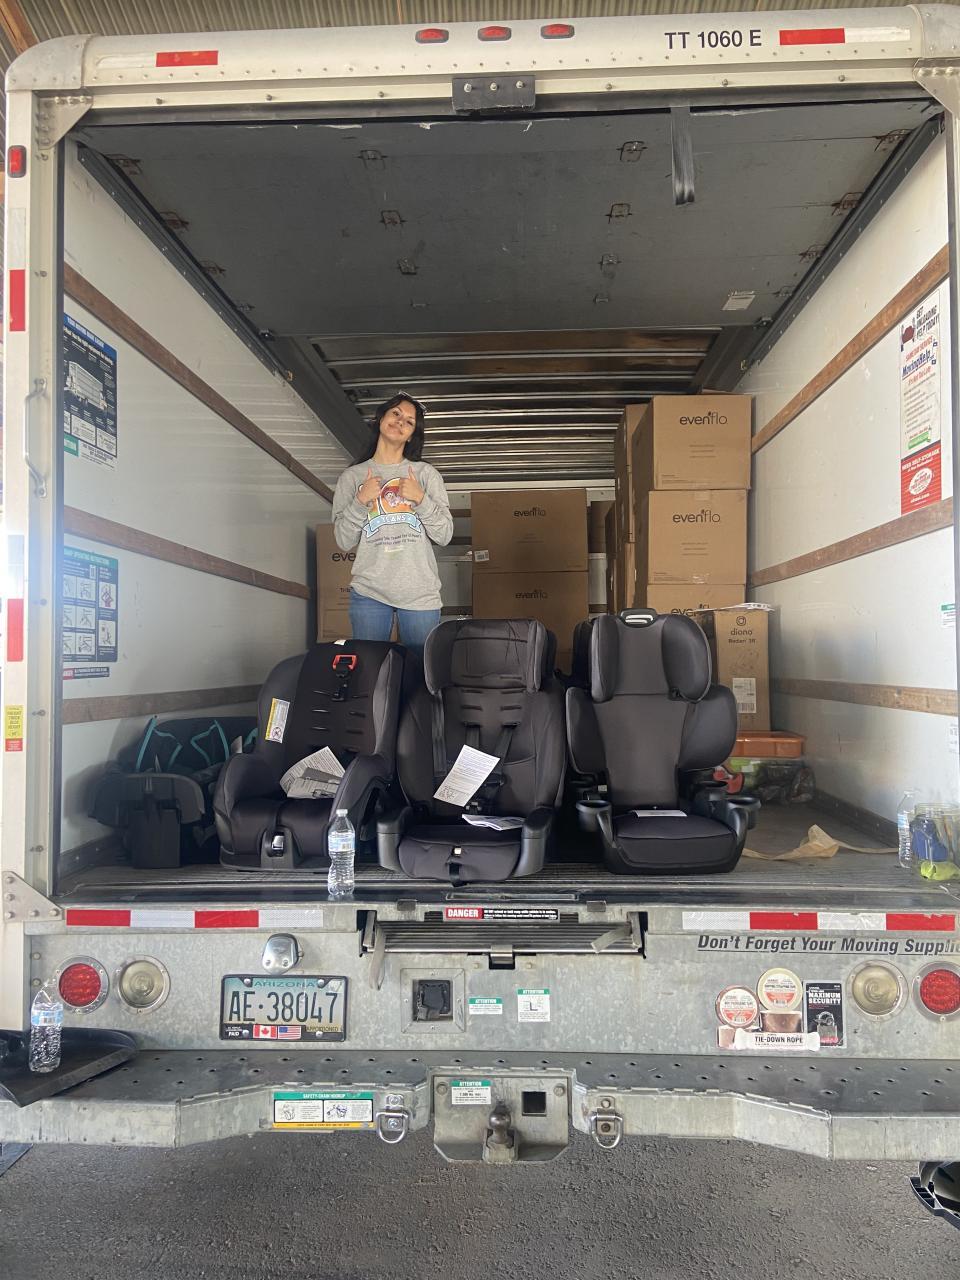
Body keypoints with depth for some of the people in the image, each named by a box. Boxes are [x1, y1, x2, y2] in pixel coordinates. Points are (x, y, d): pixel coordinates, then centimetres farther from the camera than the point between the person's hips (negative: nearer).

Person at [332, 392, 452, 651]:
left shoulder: (426, 473, 9)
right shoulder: (352, 476, 10)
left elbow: (444, 536, 4)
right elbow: (344, 542, 5)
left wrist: (421, 499, -9)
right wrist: (360, 501, -8)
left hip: (420, 593, 0)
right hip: (369, 592, 0)